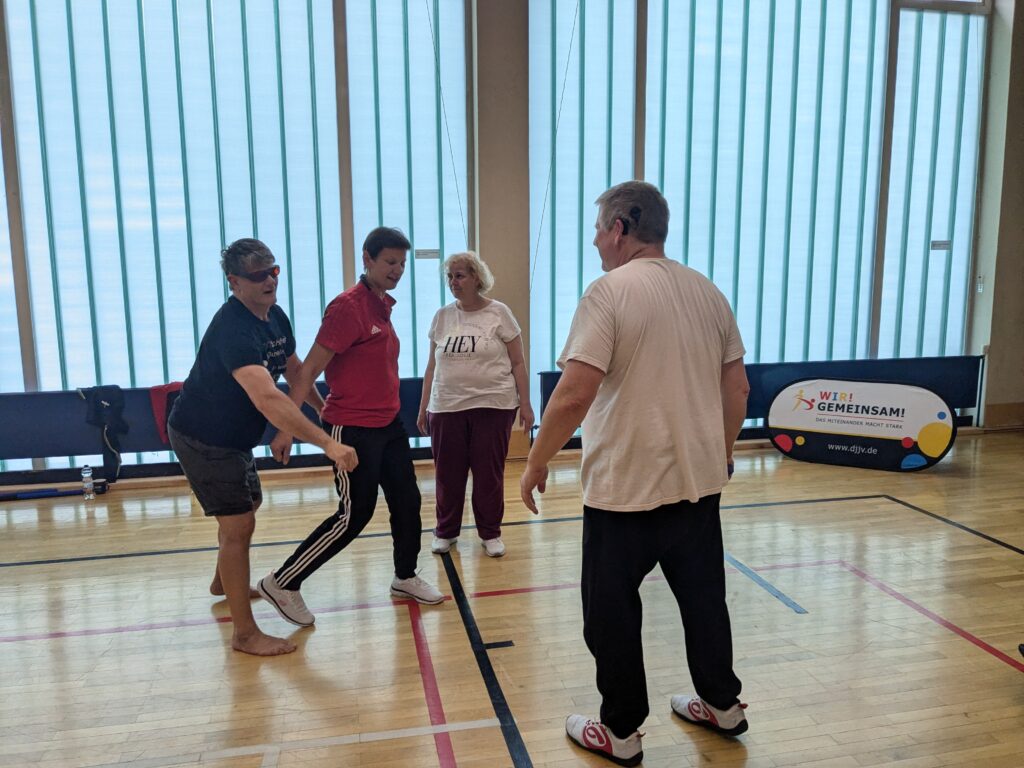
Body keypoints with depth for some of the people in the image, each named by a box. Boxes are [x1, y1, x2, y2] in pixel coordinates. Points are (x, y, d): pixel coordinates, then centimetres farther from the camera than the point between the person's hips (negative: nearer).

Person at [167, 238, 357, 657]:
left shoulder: (276, 317, -2)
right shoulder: (233, 328, -32)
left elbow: (295, 372, 14)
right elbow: (267, 398, -45)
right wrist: (327, 443, -49)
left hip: (231, 435, 10)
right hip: (203, 438, -10)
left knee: (247, 505, 26)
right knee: (238, 525, -9)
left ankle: (223, 582, 51)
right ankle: (245, 633, 3)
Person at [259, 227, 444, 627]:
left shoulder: (383, 305, 9)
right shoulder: (348, 307, -17)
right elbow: (309, 369, -18)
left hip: (388, 424, 8)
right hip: (353, 429, -8)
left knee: (407, 501, 13)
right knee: (354, 516, -2)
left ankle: (405, 577, 32)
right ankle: (282, 583, 14)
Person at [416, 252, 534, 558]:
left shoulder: (499, 313, -2)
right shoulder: (442, 317, 7)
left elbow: (518, 363, 0)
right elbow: (432, 366, 12)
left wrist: (525, 404, -4)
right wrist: (423, 407, 11)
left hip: (493, 406, -2)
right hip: (446, 408, 3)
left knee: (489, 474, 5)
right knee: (448, 475, 8)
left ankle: (490, 533, 23)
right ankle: (445, 532, 27)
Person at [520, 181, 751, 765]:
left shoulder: (610, 291, -14)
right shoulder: (708, 291, 5)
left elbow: (575, 394, -22)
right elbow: (738, 388, 9)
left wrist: (538, 462, -10)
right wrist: (721, 454, 22)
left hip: (625, 487, -6)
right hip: (700, 481, 7)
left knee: (614, 613, 11)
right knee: (704, 598, 21)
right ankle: (723, 705, 38)